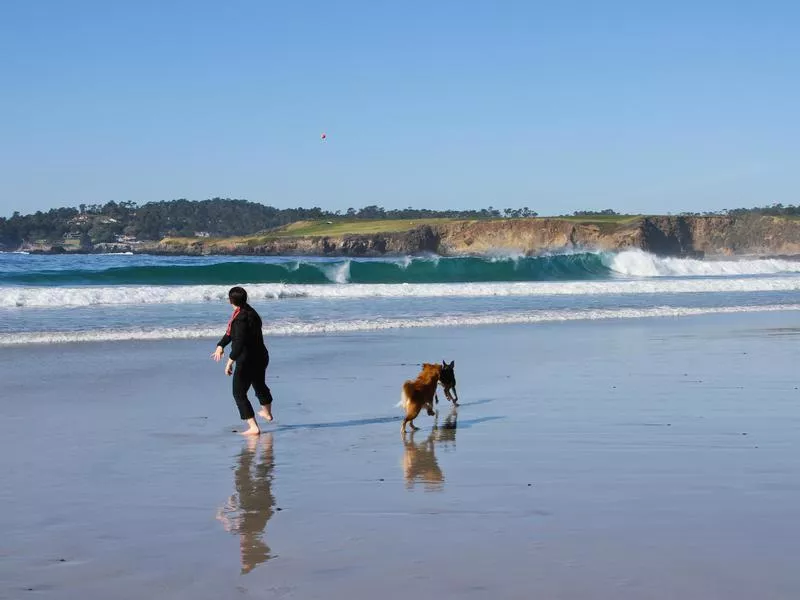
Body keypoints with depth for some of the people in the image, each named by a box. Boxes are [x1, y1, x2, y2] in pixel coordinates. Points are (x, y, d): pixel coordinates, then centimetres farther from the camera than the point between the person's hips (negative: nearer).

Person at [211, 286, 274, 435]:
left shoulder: (240, 317, -23)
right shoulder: (250, 312, 8)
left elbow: (239, 342, -31)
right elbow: (231, 333, 17)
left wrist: (230, 361, -30)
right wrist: (220, 345, 13)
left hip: (246, 360, -10)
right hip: (261, 357, 10)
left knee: (239, 393, -2)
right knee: (260, 385, 32)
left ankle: (253, 427, -10)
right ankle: (267, 412, 57)